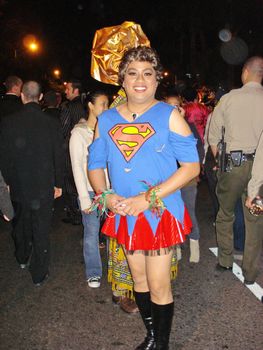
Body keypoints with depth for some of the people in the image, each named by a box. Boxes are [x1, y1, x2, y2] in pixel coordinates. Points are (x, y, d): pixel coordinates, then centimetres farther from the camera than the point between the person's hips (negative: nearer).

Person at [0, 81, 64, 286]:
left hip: (19, 186, 3)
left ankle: (23, 258, 45)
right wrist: (58, 183, 4)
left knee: (21, 223, 24)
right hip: (43, 186, -2)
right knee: (41, 230, 7)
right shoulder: (49, 122, -14)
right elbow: (58, 155, -8)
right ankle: (39, 274, 16)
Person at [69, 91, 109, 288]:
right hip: (91, 190, -3)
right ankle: (93, 273, 21)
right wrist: (84, 198, -10)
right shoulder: (79, 133, -4)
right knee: (92, 232, 4)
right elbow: (77, 167, -6)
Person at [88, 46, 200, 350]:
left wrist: (148, 199, -20)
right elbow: (95, 164, 9)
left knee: (158, 287, 4)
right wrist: (106, 196, -11)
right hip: (123, 215, 5)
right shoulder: (106, 120, 5)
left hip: (161, 213, -4)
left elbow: (191, 166, -13)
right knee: (139, 279, 19)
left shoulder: (169, 115, -9)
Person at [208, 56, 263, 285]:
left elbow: (213, 135, 4)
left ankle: (225, 261, 27)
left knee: (225, 214, 17)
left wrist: (219, 160, 17)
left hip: (233, 162, 0)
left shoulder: (229, 98, -1)